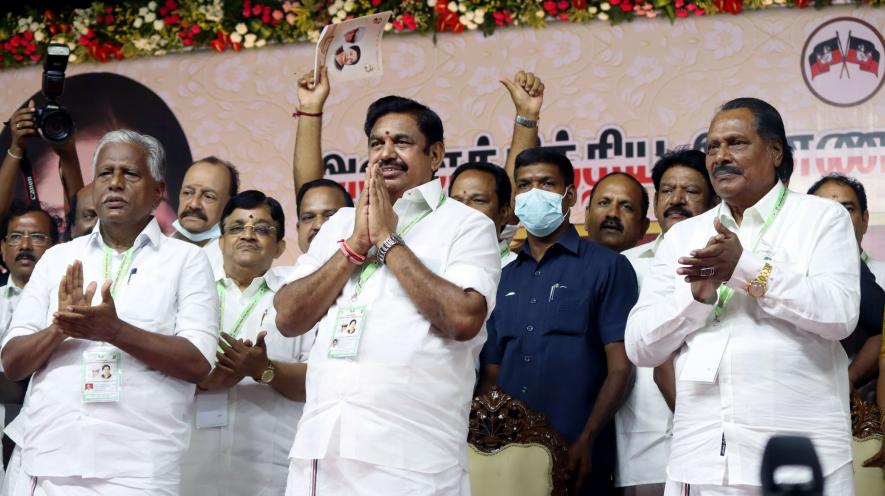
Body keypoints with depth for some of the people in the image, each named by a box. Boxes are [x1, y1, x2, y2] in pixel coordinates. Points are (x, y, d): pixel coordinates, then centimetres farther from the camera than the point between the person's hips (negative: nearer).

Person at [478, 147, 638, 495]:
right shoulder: (504, 279, 14)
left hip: (574, 461, -4)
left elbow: (620, 368, -7)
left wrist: (586, 441, -18)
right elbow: (491, 375, 14)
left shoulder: (606, 267, 0)